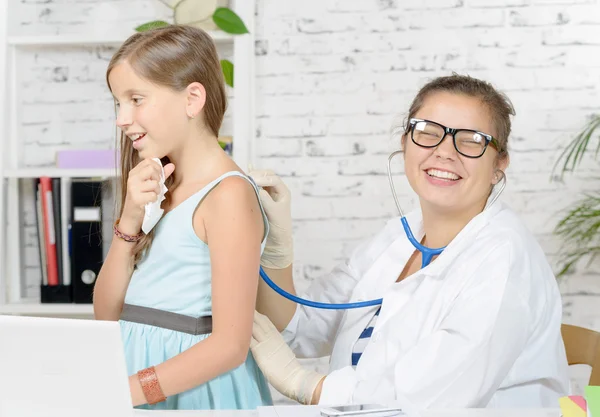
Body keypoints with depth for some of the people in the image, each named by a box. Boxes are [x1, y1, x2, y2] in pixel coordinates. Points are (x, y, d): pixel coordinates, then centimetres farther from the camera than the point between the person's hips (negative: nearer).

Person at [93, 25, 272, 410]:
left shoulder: (228, 194, -11)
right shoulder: (159, 193, 12)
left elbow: (230, 345, -16)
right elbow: (107, 314, 9)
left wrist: (127, 391, -21)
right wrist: (130, 222, -3)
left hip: (194, 389, -6)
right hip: (132, 371, 6)